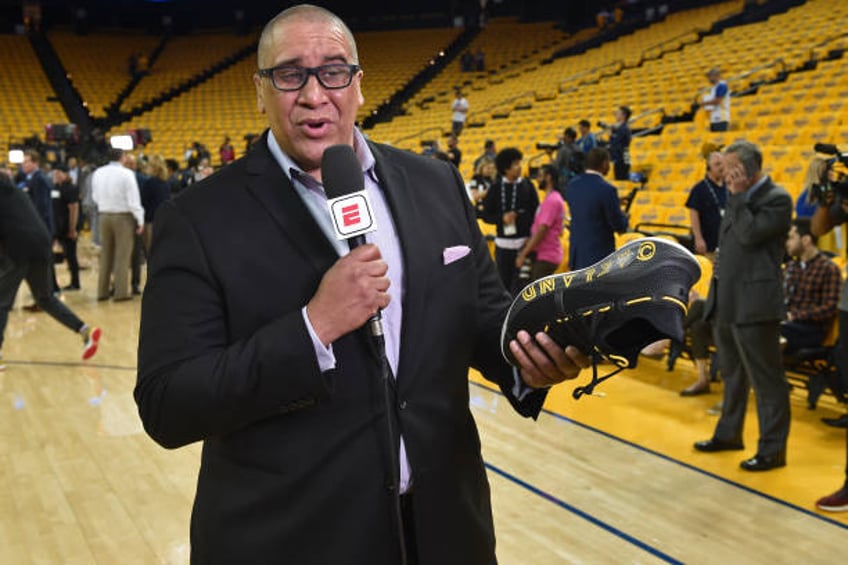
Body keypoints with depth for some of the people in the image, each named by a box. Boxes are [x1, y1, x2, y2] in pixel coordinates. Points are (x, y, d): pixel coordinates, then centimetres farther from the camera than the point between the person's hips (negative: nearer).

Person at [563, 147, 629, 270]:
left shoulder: (573, 185, 2)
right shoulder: (607, 190, -19)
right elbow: (619, 225, -15)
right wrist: (624, 218, 9)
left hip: (576, 254, 7)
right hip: (599, 255, -7)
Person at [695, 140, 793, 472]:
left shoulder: (776, 199, -11)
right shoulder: (739, 199, 15)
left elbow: (750, 234, -24)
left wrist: (739, 195, -15)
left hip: (754, 304, -9)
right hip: (726, 303, 9)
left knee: (766, 379, 0)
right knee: (732, 374, 20)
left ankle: (773, 450, 8)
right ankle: (729, 434, 34)